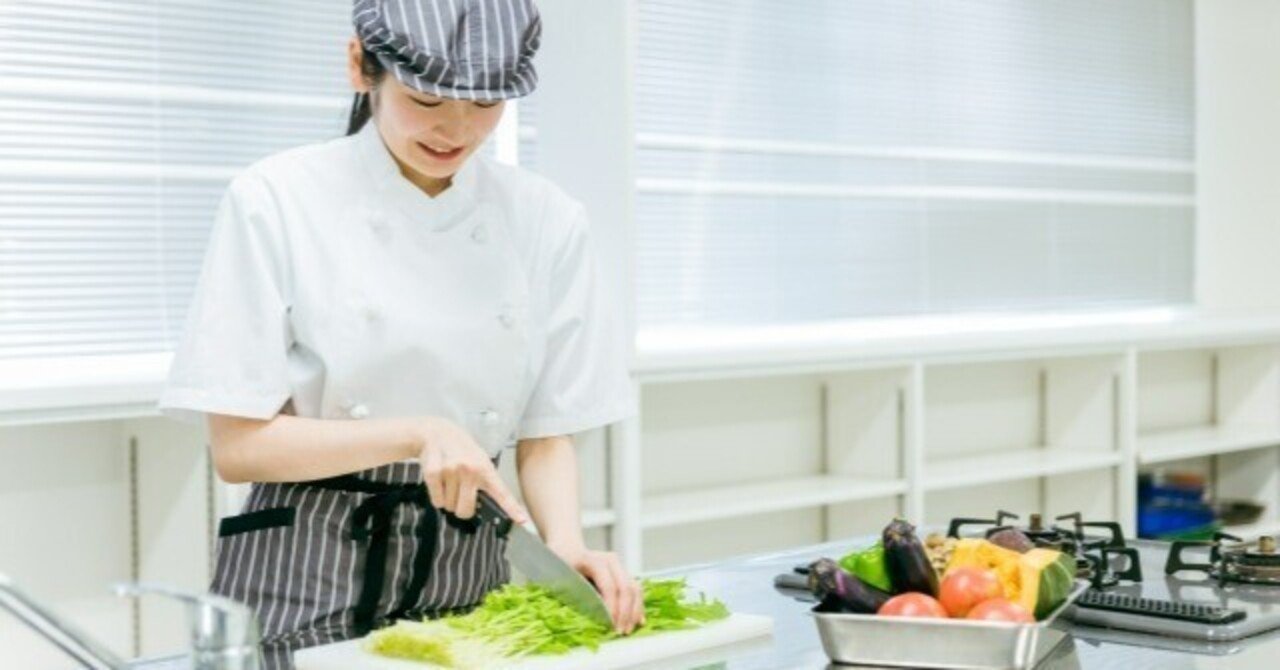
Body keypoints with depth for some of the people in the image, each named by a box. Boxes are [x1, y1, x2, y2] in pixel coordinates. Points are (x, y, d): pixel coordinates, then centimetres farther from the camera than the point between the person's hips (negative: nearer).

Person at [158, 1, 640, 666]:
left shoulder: (546, 221, -1)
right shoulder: (274, 202, -10)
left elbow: (546, 435, 3)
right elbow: (238, 446, -10)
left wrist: (566, 545, -15)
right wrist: (416, 434, -22)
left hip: (468, 577, 3)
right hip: (305, 587, -2)